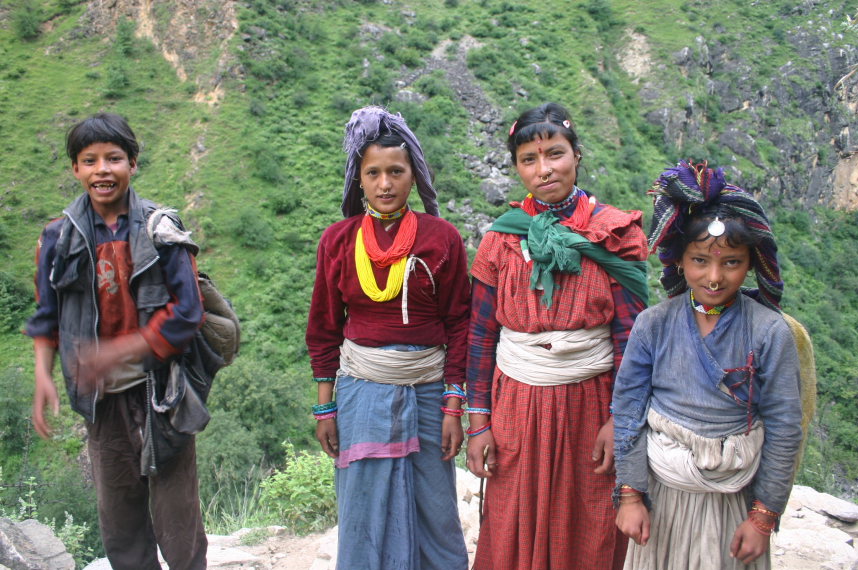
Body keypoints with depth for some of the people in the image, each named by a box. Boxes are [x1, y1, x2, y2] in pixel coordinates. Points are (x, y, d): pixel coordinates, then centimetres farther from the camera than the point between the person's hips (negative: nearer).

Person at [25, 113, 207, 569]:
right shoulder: (60, 237, 4)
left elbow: (186, 313, -10)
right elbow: (47, 317, 10)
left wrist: (116, 352, -17)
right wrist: (42, 376, -4)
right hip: (101, 397, 3)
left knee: (176, 510, 3)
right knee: (118, 514, 14)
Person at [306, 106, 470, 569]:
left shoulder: (442, 239, -3)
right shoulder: (338, 240, 1)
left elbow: (458, 326, -1)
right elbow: (324, 328, 5)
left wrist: (453, 407, -4)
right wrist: (325, 408, 3)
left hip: (428, 388, -1)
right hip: (361, 390, 1)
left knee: (436, 512, 9)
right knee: (365, 514, 9)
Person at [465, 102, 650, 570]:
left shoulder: (616, 233, -2)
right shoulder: (502, 239, 1)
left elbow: (630, 334, -2)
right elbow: (480, 334, 3)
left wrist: (618, 419, -7)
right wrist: (478, 421, 0)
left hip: (590, 403, -1)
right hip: (516, 404, 1)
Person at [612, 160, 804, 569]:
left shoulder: (770, 333, -11)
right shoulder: (653, 325, -8)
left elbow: (784, 429, -7)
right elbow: (627, 412, -4)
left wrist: (763, 516, -4)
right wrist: (630, 494, -5)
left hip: (732, 501, -1)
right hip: (660, 493, 1)